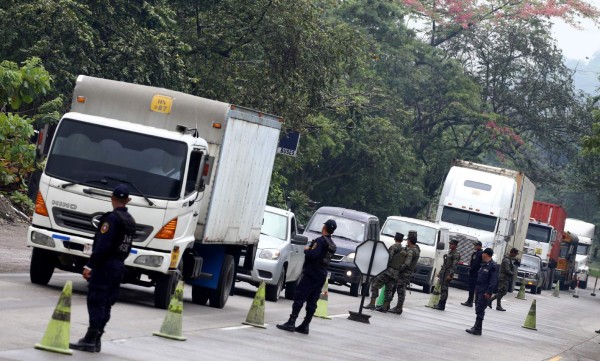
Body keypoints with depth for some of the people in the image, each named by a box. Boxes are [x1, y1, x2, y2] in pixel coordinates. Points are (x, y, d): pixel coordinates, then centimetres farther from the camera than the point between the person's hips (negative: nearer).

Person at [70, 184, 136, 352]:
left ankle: (90, 340, -8)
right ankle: (95, 340, 13)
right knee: (105, 304, 10)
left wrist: (90, 265, -18)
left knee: (96, 302, -6)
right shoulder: (130, 221, 12)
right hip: (119, 266, 8)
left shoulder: (112, 218, -14)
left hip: (105, 265, -8)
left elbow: (103, 245, -20)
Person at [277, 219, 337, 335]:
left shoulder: (320, 241, -12)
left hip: (311, 274, -8)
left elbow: (313, 254, -25)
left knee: (299, 298, -9)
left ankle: (291, 323, -14)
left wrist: (307, 250, -6)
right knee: (312, 302, 8)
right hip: (322, 276, 8)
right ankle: (305, 326, 9)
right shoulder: (332, 245, 16)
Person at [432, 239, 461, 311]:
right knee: (442, 289, 7)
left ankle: (441, 306, -9)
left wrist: (450, 275, -23)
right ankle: (440, 304, 10)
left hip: (448, 273, -9)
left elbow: (454, 265, -17)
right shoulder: (449, 252, 19)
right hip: (443, 272, 9)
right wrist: (440, 272, 23)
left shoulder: (456, 254, -10)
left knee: (444, 289, -10)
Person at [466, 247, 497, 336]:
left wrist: (489, 292, -21)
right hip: (479, 291, 9)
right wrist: (476, 288, 17)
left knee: (480, 310, -9)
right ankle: (476, 327, 20)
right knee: (478, 309, 13)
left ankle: (477, 329, -8)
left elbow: (493, 281, -18)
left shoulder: (492, 266, -13)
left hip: (485, 292, -9)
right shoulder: (483, 264, 15)